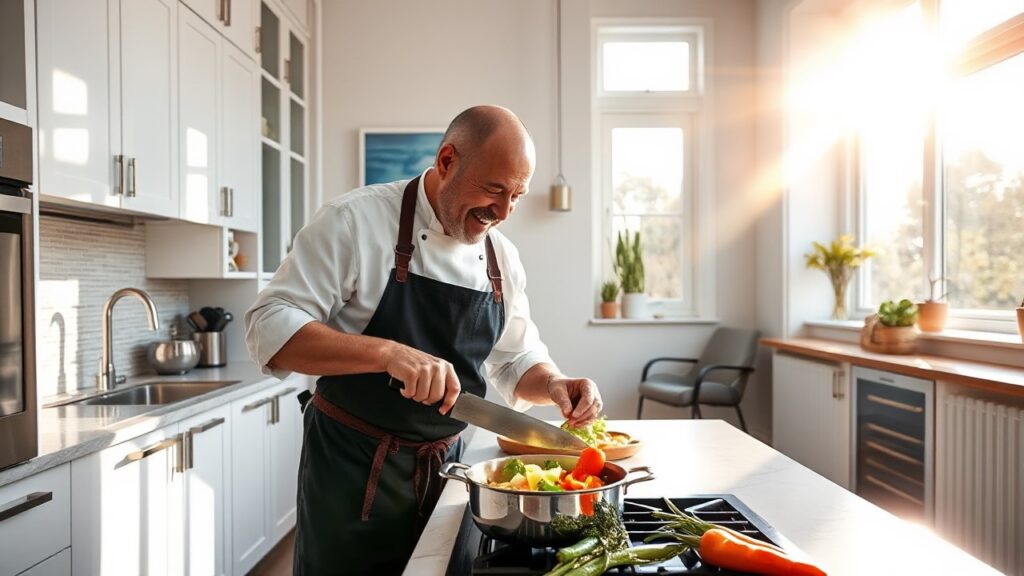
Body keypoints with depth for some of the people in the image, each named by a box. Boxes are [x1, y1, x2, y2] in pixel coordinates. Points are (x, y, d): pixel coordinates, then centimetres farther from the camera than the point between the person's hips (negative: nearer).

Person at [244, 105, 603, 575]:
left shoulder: (503, 257, 1)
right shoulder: (356, 219, -15)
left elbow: (518, 359, 10)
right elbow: (270, 328, -20)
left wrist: (553, 384, -13)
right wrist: (388, 352, -34)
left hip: (445, 466, 5)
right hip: (352, 468, -5)